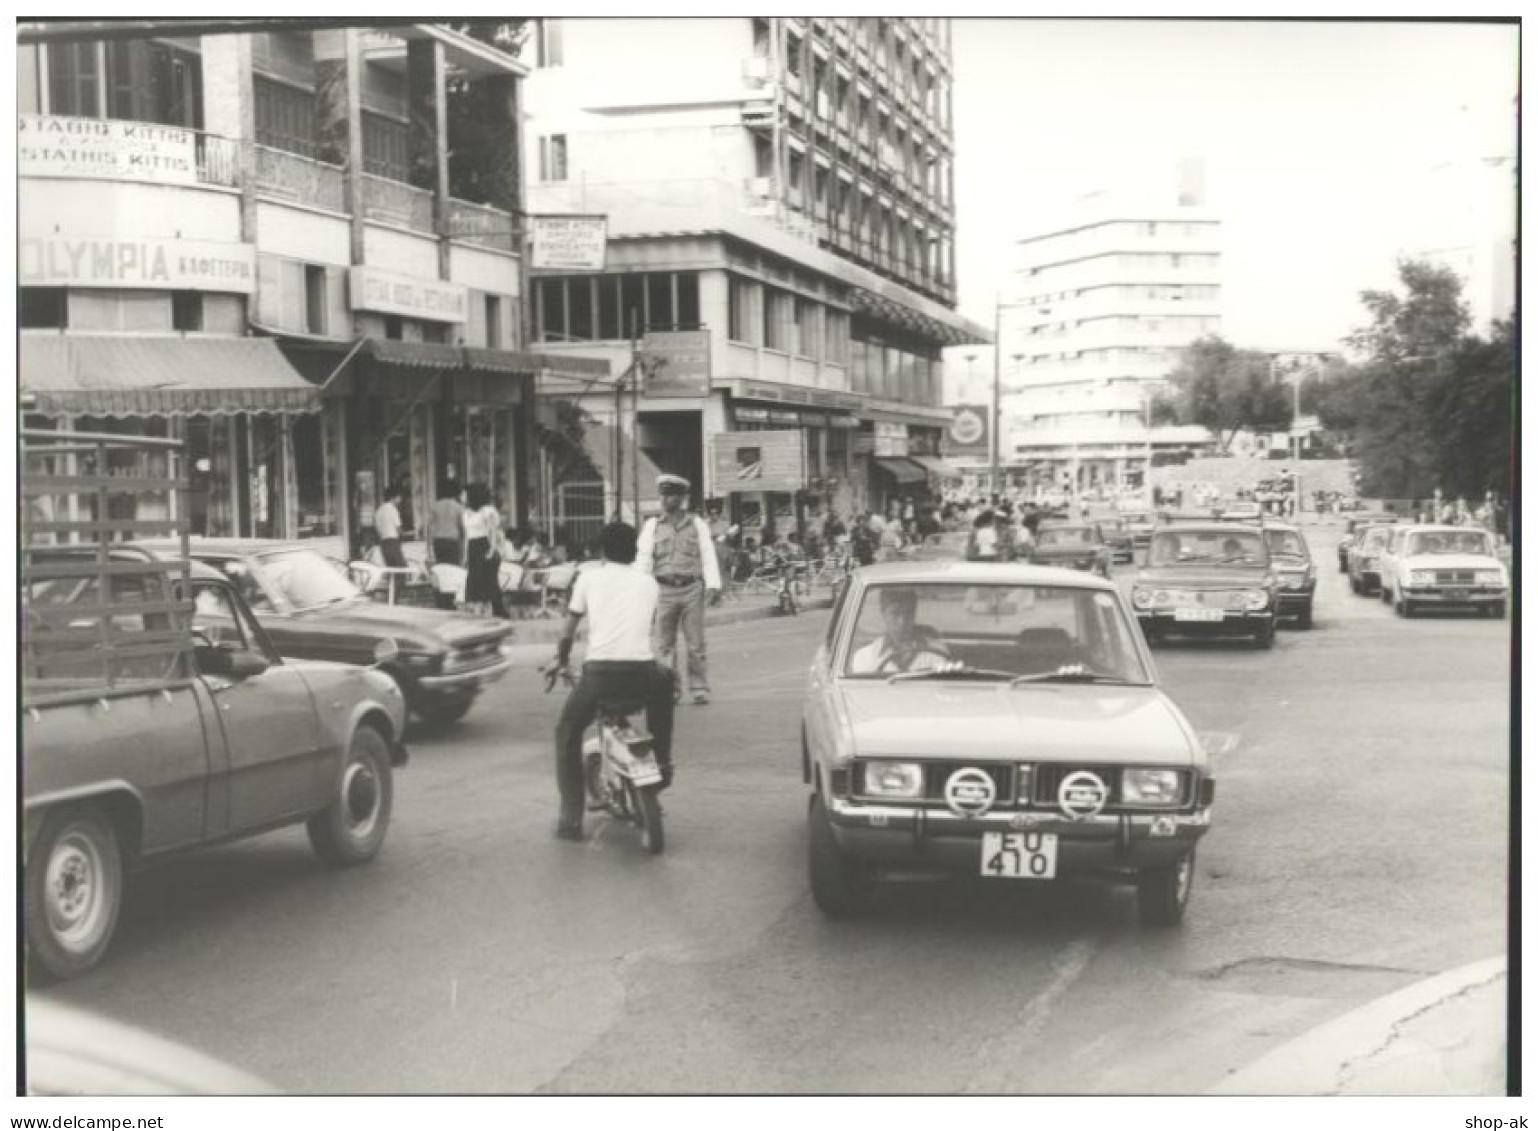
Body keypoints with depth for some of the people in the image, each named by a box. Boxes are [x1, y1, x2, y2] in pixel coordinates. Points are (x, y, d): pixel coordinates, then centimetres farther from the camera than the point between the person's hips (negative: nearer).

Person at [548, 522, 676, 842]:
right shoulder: (648, 582, 17)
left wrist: (561, 660, 32)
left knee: (567, 734, 20)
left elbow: (568, 632, 14)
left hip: (599, 673, -1)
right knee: (665, 681, 37)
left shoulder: (589, 578, 11)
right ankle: (662, 763, 34)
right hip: (642, 672, 1)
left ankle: (571, 818, 10)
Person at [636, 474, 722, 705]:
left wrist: (712, 584, -6)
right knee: (663, 644, -1)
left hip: (692, 589, -1)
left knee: (696, 643, 0)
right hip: (664, 590, 1)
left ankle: (700, 689, 6)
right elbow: (643, 558, 5)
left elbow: (708, 555, 5)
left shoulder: (697, 524, 10)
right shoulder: (652, 526, 12)